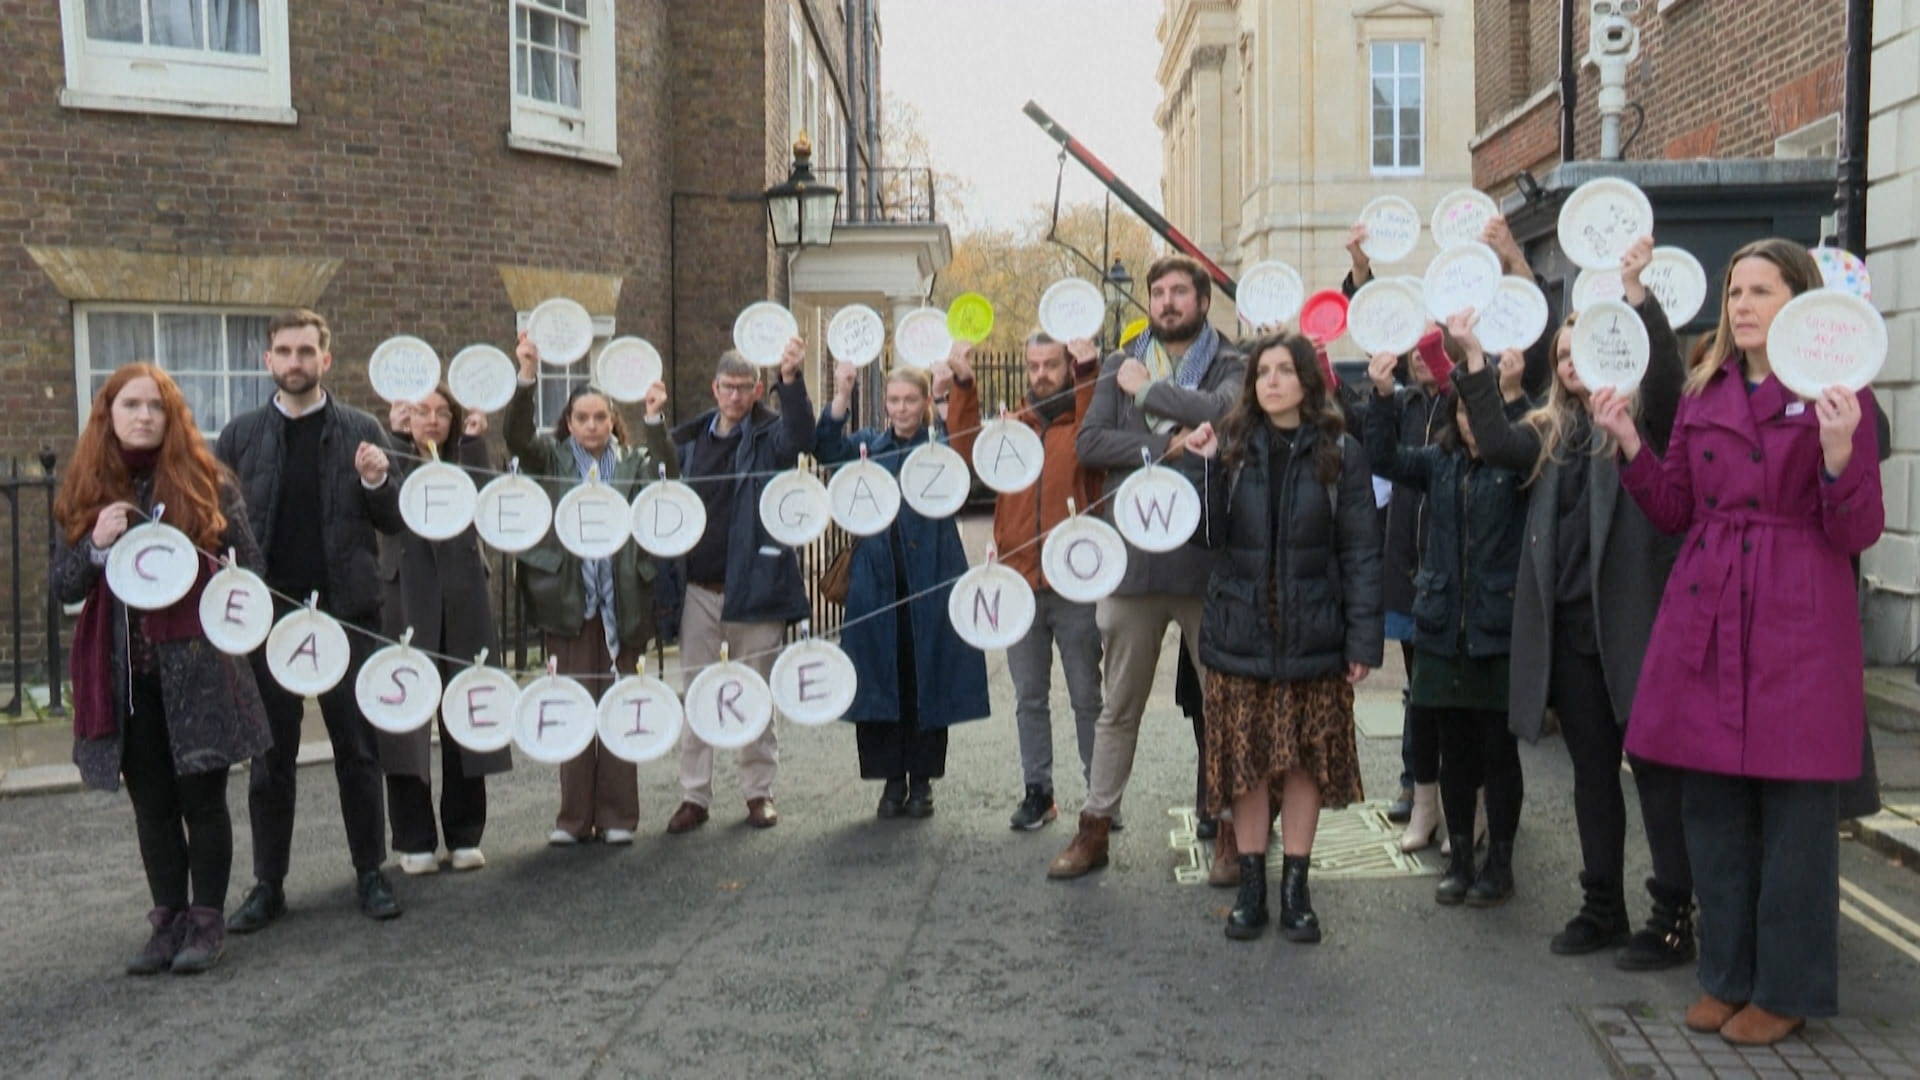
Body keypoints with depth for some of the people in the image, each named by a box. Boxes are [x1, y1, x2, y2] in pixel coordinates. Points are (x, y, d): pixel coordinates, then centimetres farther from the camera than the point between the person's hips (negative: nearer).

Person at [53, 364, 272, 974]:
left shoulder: (207, 482, 1)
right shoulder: (85, 494, 7)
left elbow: (249, 561, 6)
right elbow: (63, 588, 6)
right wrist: (96, 545, -12)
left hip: (197, 668, -2)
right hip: (123, 675, 2)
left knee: (202, 797, 3)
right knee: (152, 804, 9)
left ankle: (207, 921, 13)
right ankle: (168, 920, 18)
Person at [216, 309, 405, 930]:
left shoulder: (361, 432, 5)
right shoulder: (240, 436, 7)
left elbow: (394, 523, 5)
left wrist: (376, 483, -14)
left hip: (346, 610, -1)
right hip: (267, 614, 1)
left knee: (358, 749, 6)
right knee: (271, 755, 7)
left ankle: (370, 873, 16)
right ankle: (268, 884, 17)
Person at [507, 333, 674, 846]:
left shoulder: (633, 461, 9)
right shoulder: (552, 458, 9)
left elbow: (668, 479, -10)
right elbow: (517, 436, -8)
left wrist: (655, 421, -22)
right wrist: (528, 376, -22)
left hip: (622, 602, 0)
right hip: (568, 599, 0)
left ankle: (617, 815, 12)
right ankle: (574, 817, 11)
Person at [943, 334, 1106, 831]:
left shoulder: (1086, 421, 1)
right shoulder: (1012, 425, 13)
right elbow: (970, 450, -3)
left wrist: (1089, 373, -26)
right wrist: (963, 385, -12)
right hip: (1020, 584, 4)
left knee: (1087, 695, 5)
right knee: (1029, 697, 11)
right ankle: (1037, 791, 21)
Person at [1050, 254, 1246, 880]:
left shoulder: (1230, 365, 5)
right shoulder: (1120, 368, 13)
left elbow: (1224, 413, -18)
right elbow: (1089, 442, -1)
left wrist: (1148, 389, -8)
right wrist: (1163, 445, -13)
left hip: (1208, 553, -2)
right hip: (1132, 554, 2)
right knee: (1118, 705, 11)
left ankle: (1230, 826, 21)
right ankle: (1095, 829, 20)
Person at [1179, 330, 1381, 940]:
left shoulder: (1340, 454, 0)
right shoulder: (1231, 448, 4)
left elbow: (1361, 553, -1)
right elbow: (1207, 536, -4)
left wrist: (1363, 639, -7)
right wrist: (1204, 466, -15)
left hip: (1311, 635, -1)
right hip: (1241, 632, 1)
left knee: (1306, 763, 6)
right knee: (1246, 763, 5)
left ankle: (1296, 888, 18)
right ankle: (1251, 887, 17)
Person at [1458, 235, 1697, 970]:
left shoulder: (1642, 418, 1)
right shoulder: (1552, 431, 16)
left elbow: (1667, 375, -19)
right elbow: (1498, 445, -2)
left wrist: (1637, 294, -30)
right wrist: (1474, 365, -9)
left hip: (1631, 619, -5)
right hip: (1567, 625, 6)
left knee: (1654, 766, 0)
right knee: (1592, 769, 13)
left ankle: (1673, 918, 9)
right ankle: (1602, 909, 22)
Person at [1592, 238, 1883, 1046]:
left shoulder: (1838, 397, -2)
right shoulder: (1702, 395, 12)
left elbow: (1857, 534, -7)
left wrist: (1839, 454, -23)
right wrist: (1628, 443, 1)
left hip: (1798, 623, -5)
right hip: (1705, 619, 5)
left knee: (1794, 810, 2)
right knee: (1712, 806, 10)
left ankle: (1787, 988, 16)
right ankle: (1729, 973, 24)